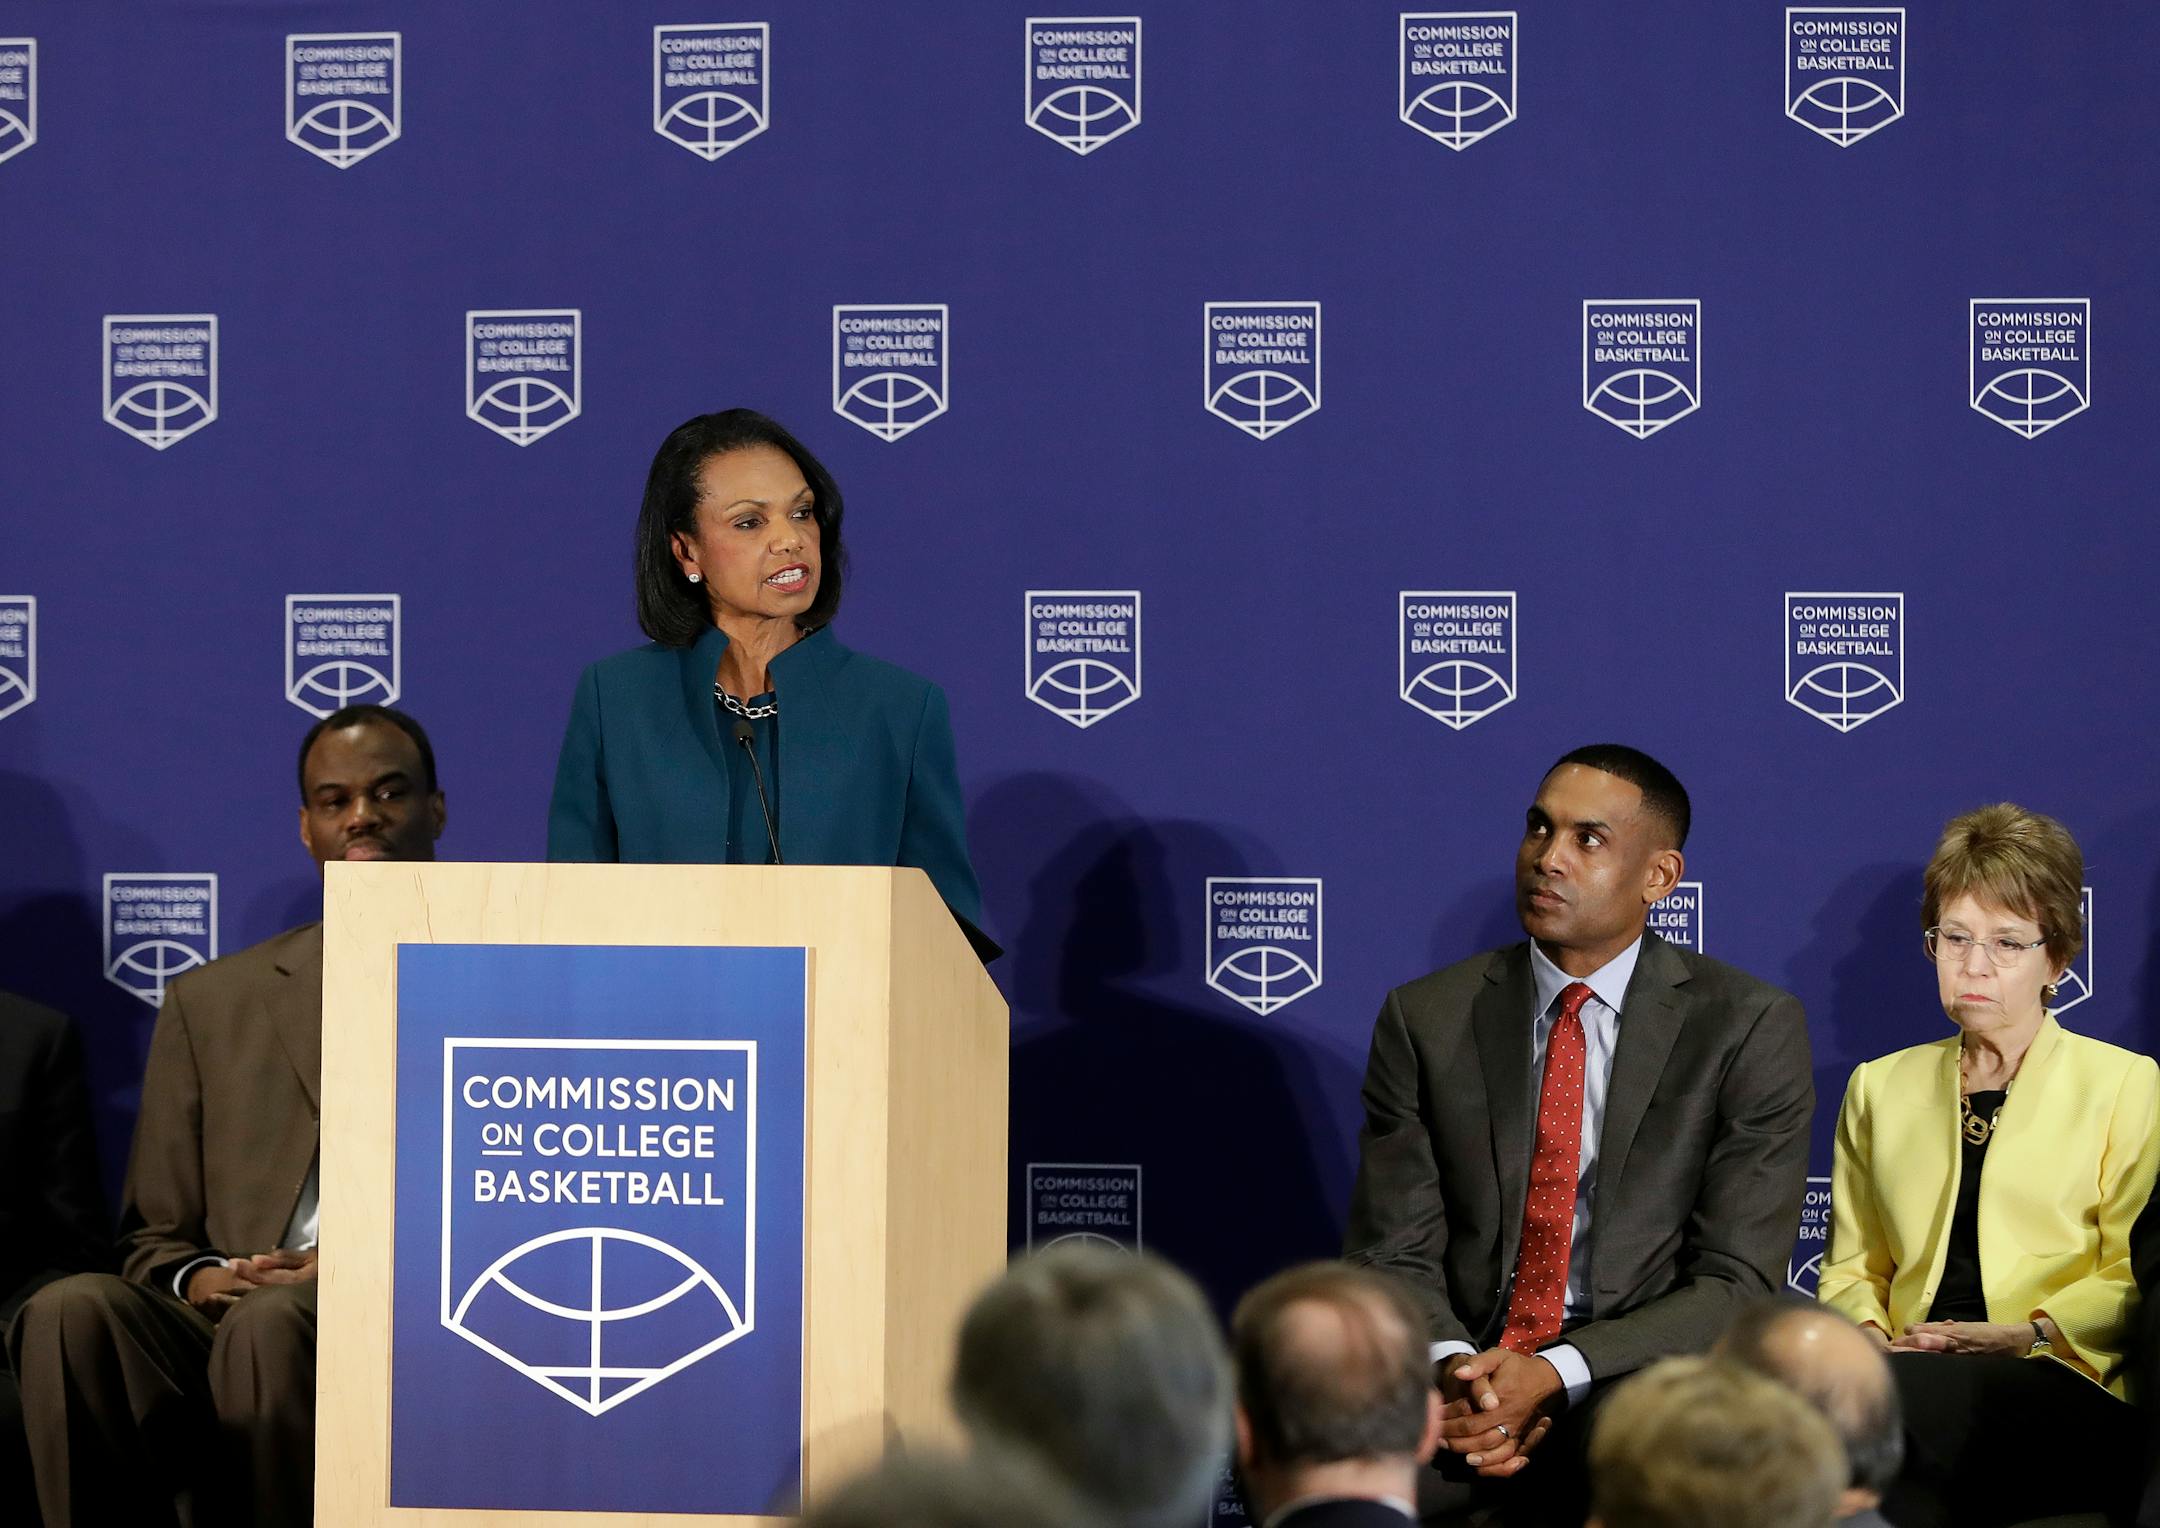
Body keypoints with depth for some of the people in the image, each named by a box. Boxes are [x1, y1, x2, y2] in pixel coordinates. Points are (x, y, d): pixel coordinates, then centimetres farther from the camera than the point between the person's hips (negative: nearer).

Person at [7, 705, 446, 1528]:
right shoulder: (209, 1004, 24)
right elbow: (153, 1236, 22)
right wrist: (197, 1278, -2)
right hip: (221, 1330, 3)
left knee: (271, 1324, -38)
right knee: (74, 1313, -32)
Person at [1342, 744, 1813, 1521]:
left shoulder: (1752, 1027, 1)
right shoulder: (1424, 1019, 8)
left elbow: (1736, 1281, -4)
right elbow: (1394, 1254, 6)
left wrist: (1555, 1375, -18)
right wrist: (1454, 1366, -17)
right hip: (1459, 1393, 2)